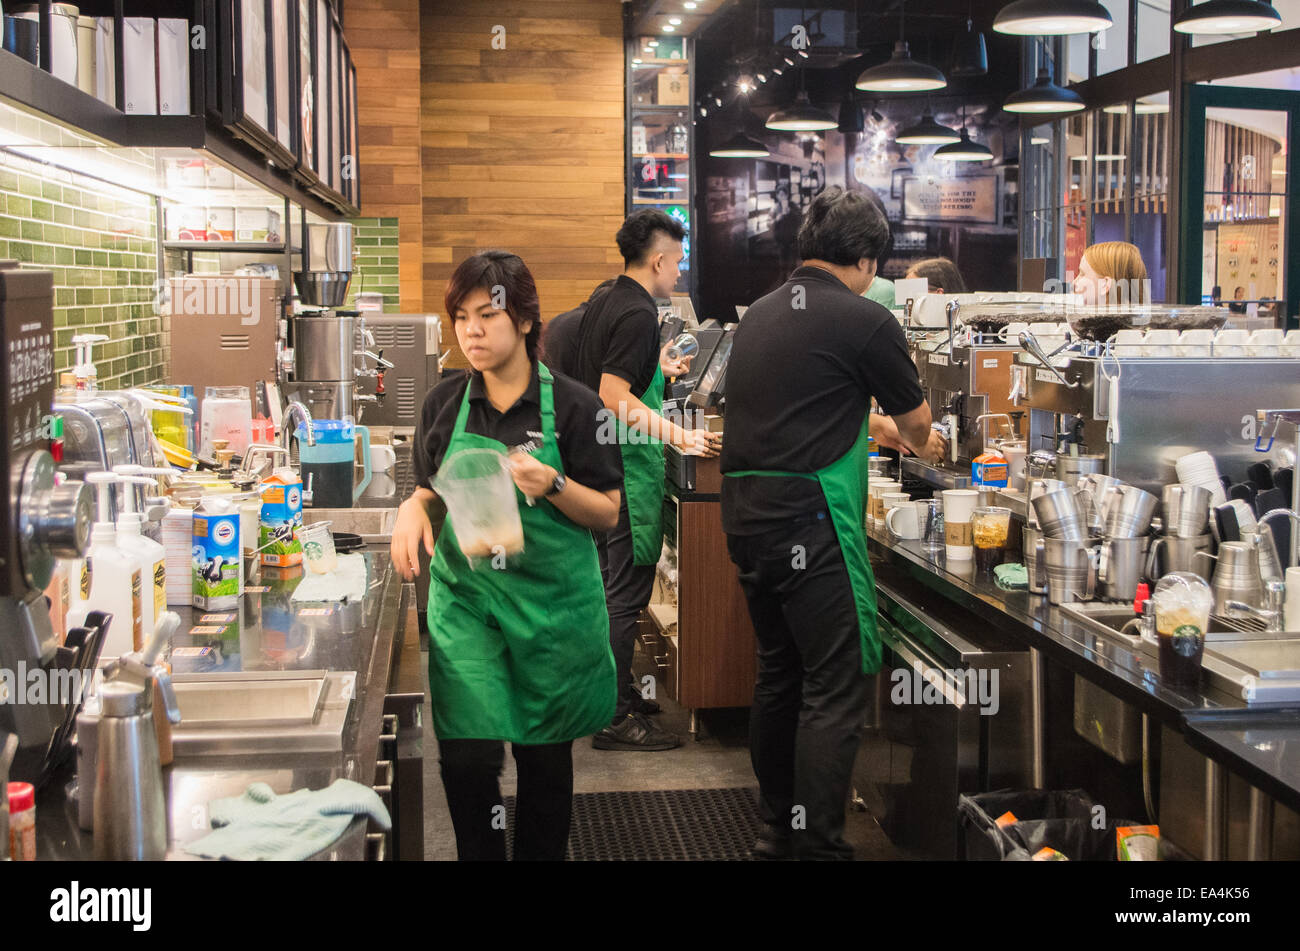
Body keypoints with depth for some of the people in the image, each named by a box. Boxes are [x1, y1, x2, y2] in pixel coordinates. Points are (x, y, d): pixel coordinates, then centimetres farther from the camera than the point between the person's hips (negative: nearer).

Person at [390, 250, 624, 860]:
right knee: (468, 757, -9)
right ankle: (479, 855, 13)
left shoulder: (572, 406, -4)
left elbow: (608, 514, -2)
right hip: (464, 594, 1)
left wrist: (552, 485, -21)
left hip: (551, 598, -1)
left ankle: (541, 855, 30)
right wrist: (413, 507, -7)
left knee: (544, 756, 10)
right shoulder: (443, 404, 5)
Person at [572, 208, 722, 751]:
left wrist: (656, 371, 34)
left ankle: (615, 691, 30)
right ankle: (614, 720, -3)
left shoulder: (601, 305, 12)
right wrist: (679, 436, -30)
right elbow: (614, 396, -26)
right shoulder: (638, 314, -17)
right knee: (626, 593, -6)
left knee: (611, 584, 19)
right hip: (629, 470, -10)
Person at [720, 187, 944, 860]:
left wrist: (878, 427, 39)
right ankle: (817, 845, -2)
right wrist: (918, 441, 30)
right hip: (808, 519, -8)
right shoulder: (864, 321, -8)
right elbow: (917, 426, 7)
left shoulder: (760, 315, 14)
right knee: (834, 686, -3)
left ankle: (776, 825, 27)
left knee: (778, 671, 18)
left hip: (744, 512, 8)